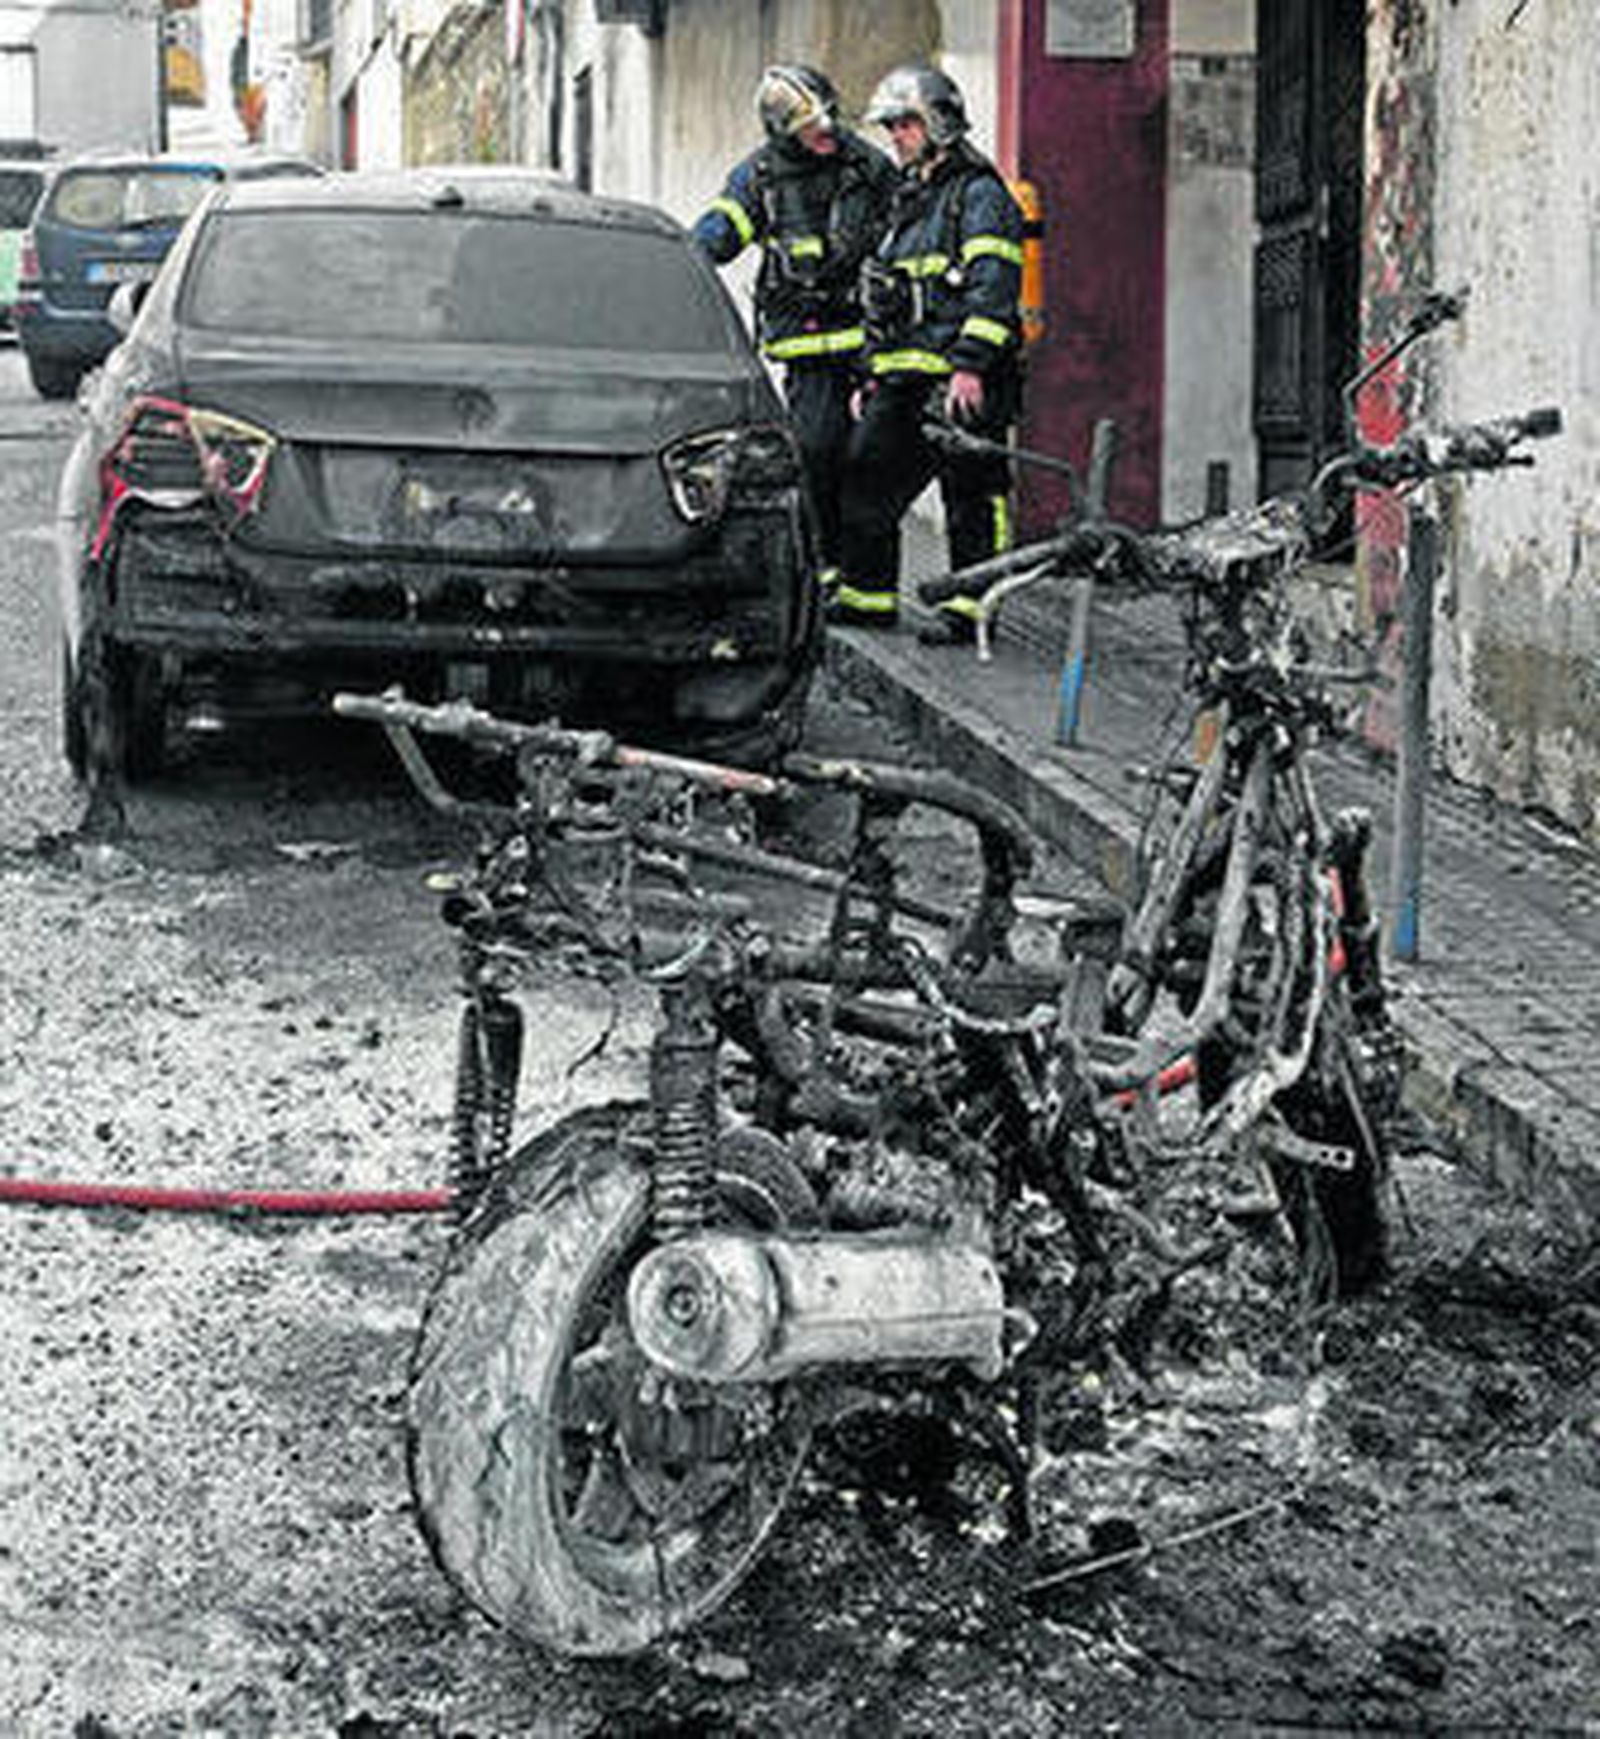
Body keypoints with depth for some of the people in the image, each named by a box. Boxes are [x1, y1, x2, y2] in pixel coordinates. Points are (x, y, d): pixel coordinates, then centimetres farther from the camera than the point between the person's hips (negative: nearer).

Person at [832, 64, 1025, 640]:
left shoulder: (979, 193, -4)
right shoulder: (910, 199, 24)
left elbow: (993, 286, -15)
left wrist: (970, 365, -23)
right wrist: (874, 374, 24)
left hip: (962, 380, -9)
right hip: (904, 377, 9)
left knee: (972, 494, -5)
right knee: (865, 479, 7)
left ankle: (970, 607, -1)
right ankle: (866, 594, 16)